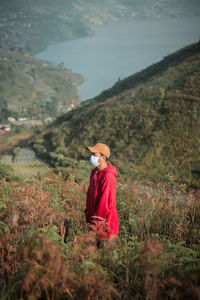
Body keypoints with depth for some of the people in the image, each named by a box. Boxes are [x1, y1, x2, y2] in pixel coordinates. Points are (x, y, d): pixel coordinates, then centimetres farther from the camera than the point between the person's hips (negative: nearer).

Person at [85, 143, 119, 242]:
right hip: (93, 221, 9)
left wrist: (97, 223, -17)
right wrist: (88, 217, 14)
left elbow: (107, 203, -21)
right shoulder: (94, 172, 7)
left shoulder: (108, 177, -21)